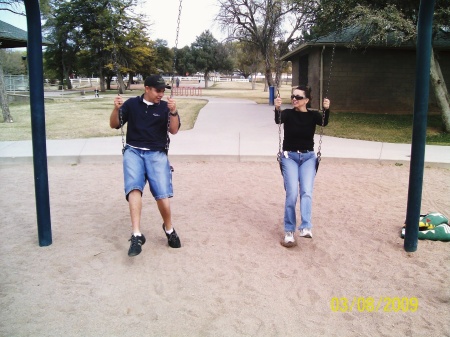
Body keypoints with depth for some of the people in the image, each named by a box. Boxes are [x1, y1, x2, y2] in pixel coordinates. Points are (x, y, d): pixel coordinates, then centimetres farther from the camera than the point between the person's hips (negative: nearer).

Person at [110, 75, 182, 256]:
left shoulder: (165, 106, 7)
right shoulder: (131, 103, 9)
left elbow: (174, 130, -3)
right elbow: (114, 125, 9)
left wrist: (173, 112, -20)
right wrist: (116, 109, -11)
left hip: (156, 154, 0)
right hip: (133, 151, 1)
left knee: (162, 194, -14)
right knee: (134, 187, -24)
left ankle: (169, 229, 12)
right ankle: (136, 235, -29)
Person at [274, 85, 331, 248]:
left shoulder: (313, 115, 0)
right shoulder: (288, 113, -4)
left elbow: (324, 122, -20)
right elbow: (278, 120, -26)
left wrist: (326, 109, -40)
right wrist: (277, 108, -47)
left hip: (308, 157, 2)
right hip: (289, 157, -1)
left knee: (306, 192, -15)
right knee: (292, 194, -11)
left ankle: (306, 227, -21)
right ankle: (289, 232, -4)